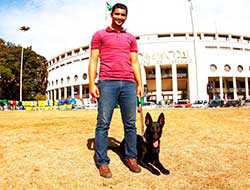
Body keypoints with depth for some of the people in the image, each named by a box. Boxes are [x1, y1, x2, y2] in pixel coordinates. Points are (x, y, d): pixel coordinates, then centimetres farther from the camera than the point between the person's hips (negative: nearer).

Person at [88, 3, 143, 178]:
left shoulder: (131, 38, 22)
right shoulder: (99, 35, 14)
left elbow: (135, 62, 18)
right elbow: (93, 60, 6)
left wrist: (139, 83, 9)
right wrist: (92, 83, -5)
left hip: (129, 84, 3)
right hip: (107, 83, -3)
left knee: (130, 123, 4)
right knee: (103, 123, -4)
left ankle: (131, 158, 17)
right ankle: (102, 162, 5)